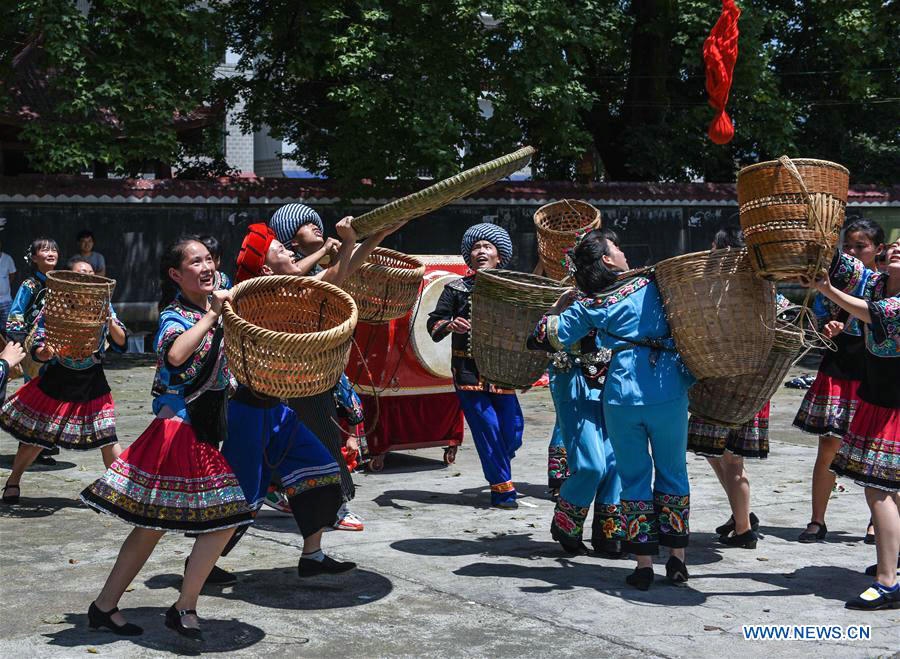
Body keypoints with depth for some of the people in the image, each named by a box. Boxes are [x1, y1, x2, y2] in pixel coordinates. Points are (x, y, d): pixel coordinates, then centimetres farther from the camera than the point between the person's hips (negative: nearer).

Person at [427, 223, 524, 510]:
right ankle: (503, 490, 5)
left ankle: (498, 471, 32)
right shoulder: (456, 288, 4)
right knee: (487, 429, -6)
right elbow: (433, 324, 1)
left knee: (512, 430, 2)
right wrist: (450, 325, -20)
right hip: (469, 371, -2)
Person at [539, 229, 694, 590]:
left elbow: (553, 336, 5)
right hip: (668, 391, 0)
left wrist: (558, 306, 21)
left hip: (622, 395, 0)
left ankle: (643, 563, 9)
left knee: (634, 478, 10)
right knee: (672, 472, 14)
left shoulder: (588, 305, 5)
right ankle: (677, 559, 18)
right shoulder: (653, 284, 4)